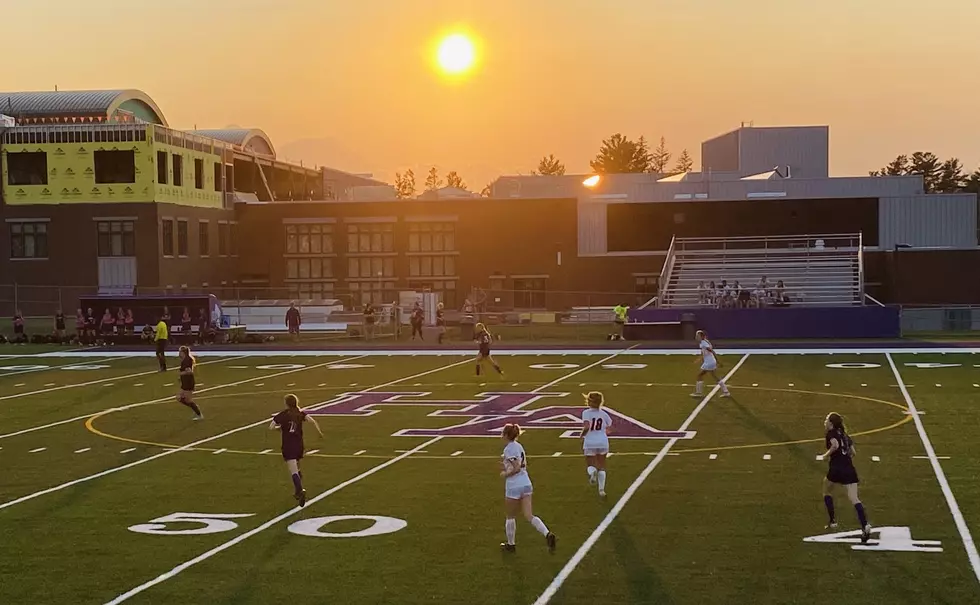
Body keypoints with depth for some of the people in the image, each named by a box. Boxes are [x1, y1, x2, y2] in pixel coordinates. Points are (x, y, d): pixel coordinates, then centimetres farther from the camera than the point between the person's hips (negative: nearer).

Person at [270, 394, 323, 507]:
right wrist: (319, 431, -8)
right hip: (299, 445, 4)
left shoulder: (282, 415, -3)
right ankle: (298, 493, 31)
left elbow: (271, 427, -7)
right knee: (296, 469, 25)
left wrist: (280, 428, 12)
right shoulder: (301, 414, 4)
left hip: (288, 446, -4)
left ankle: (301, 490, -33)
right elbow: (311, 420, -13)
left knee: (294, 472, -11)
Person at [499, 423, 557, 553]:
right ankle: (548, 535, -17)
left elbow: (517, 468, -21)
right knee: (529, 516, 3)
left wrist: (505, 474, -6)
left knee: (510, 517, 11)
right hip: (526, 484, 8)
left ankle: (510, 544, 23)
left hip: (514, 486, -8)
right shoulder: (519, 446, 13)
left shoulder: (508, 449, -14)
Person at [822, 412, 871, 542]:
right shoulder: (844, 435, 20)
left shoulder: (831, 433, 1)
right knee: (854, 499, -5)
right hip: (850, 470, 5)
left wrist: (826, 455, -6)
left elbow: (835, 445, -19)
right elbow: (852, 452, 18)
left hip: (836, 469, -5)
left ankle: (833, 521, 22)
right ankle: (865, 526, -26)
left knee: (827, 491, 24)